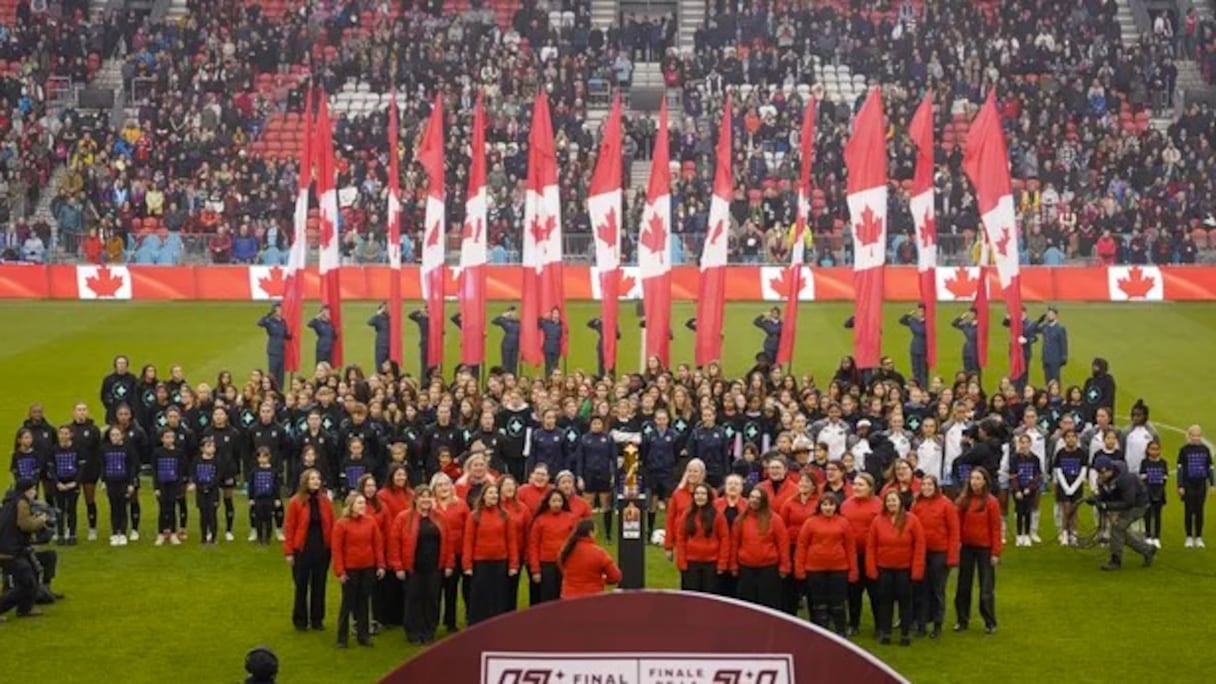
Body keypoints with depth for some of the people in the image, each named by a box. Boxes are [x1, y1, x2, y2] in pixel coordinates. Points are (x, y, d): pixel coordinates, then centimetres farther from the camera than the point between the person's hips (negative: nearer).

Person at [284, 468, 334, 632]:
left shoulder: (325, 501, 3)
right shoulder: (295, 502, -7)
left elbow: (332, 526, 5)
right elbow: (289, 528, -7)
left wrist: (333, 547, -1)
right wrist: (289, 552, -9)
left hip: (322, 549, 3)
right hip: (302, 550, -3)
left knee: (319, 585, 9)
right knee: (301, 585, 5)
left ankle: (317, 619, 20)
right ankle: (300, 620, 16)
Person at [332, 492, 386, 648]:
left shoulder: (371, 521, 3)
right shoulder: (341, 524, -8)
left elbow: (378, 544, 5)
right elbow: (337, 549, -8)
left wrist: (380, 565, 1)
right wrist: (340, 571, -11)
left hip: (368, 569, 3)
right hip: (350, 569, -3)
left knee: (364, 602, 10)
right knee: (348, 602, 3)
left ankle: (363, 635, 18)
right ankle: (342, 638, 11)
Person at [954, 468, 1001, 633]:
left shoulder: (991, 502, -9)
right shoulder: (963, 500, 2)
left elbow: (996, 528, -8)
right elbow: (958, 525, 4)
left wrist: (996, 552, -11)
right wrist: (956, 544, -2)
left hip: (985, 549, -4)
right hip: (966, 547, 4)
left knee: (987, 587, 2)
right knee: (963, 586, 10)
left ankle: (990, 623, 11)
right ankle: (962, 620, 20)